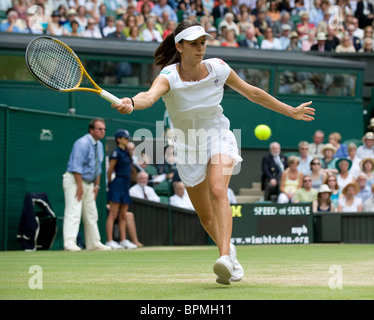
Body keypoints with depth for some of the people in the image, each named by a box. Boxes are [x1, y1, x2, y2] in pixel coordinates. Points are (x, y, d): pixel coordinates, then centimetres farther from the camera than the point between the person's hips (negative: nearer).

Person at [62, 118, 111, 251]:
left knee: (91, 215, 13)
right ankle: (69, 243, -25)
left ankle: (94, 243, 21)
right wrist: (80, 186, -24)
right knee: (73, 213, -17)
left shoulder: (99, 145, 11)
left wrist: (96, 185, 12)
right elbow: (76, 167, -22)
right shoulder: (82, 143, -18)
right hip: (74, 181, -9)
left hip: (88, 184, 9)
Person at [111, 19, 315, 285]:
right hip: (187, 146, 1)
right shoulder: (169, 76, -21)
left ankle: (225, 257, -40)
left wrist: (292, 112, 8)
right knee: (207, 218, 8)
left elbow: (253, 94, 1)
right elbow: (150, 95, -44)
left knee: (218, 191, -29)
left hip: (218, 136, -1)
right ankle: (230, 255, 35)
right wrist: (131, 103, -68)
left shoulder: (218, 68, -13)